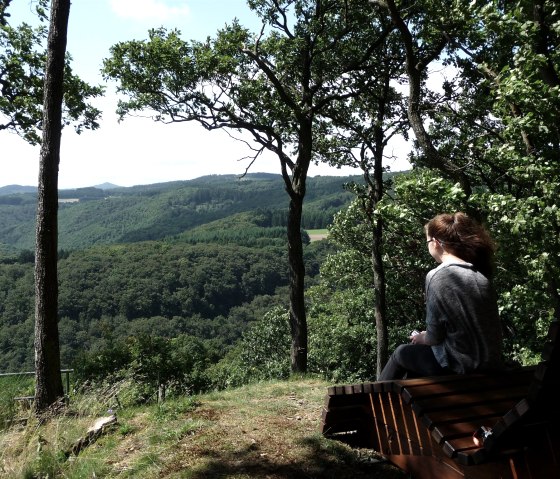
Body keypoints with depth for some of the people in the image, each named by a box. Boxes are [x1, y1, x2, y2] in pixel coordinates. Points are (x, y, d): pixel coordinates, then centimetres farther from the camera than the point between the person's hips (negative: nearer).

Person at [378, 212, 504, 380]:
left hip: (460, 367, -6)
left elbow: (434, 337, -14)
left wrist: (422, 338, 8)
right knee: (414, 353, 27)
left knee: (402, 353, 19)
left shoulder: (437, 276, -17)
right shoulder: (480, 274, 2)